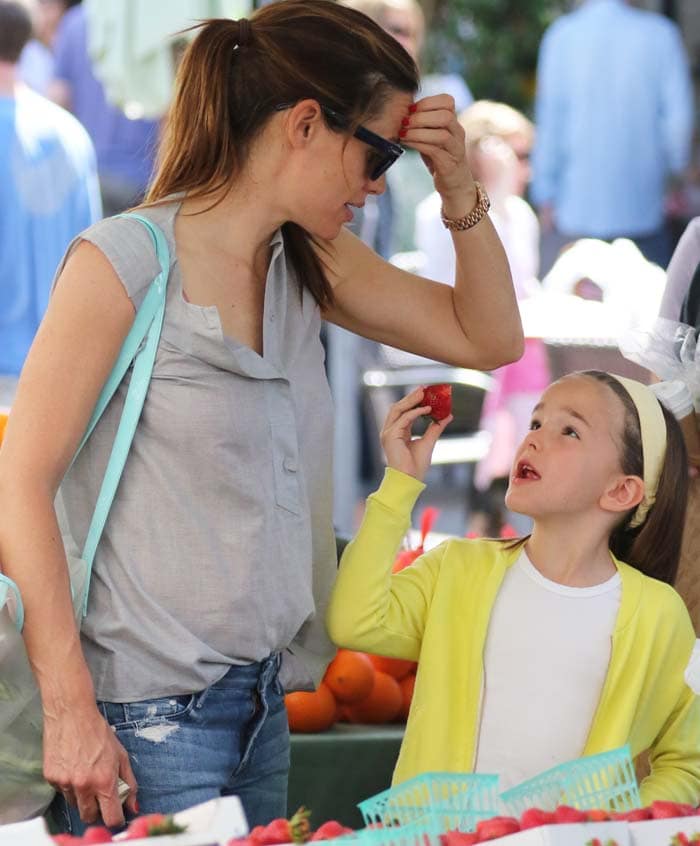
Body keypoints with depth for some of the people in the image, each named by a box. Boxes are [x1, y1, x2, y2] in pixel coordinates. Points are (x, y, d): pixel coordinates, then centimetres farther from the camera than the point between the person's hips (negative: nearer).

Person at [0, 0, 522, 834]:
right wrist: (70, 710, -18)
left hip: (260, 702, 7)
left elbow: (487, 339, 19)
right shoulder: (126, 260, -11)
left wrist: (460, 190, 3)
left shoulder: (311, 263, 10)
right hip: (147, 717, -7)